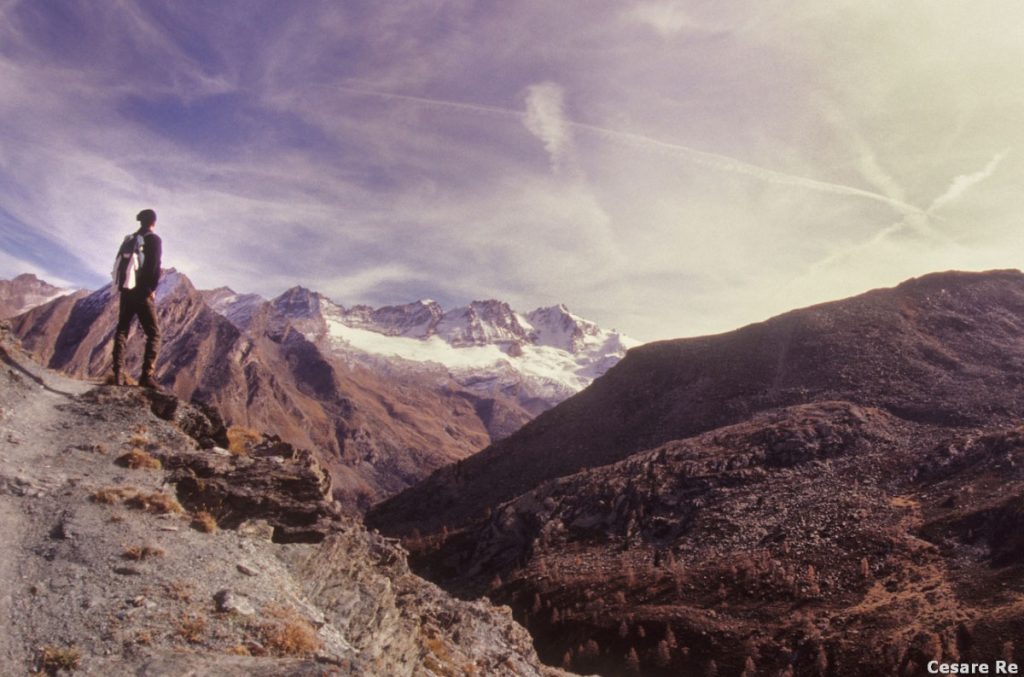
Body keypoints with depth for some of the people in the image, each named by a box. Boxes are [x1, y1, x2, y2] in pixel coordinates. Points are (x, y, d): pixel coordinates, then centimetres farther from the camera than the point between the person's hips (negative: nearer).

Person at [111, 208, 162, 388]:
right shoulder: (154, 239, -3)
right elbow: (154, 266, -14)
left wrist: (122, 285, 15)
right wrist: (152, 288, -7)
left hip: (126, 291, 6)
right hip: (143, 292, -6)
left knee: (122, 331, 10)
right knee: (154, 333, -2)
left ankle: (118, 373, 1)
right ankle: (147, 375, -12)